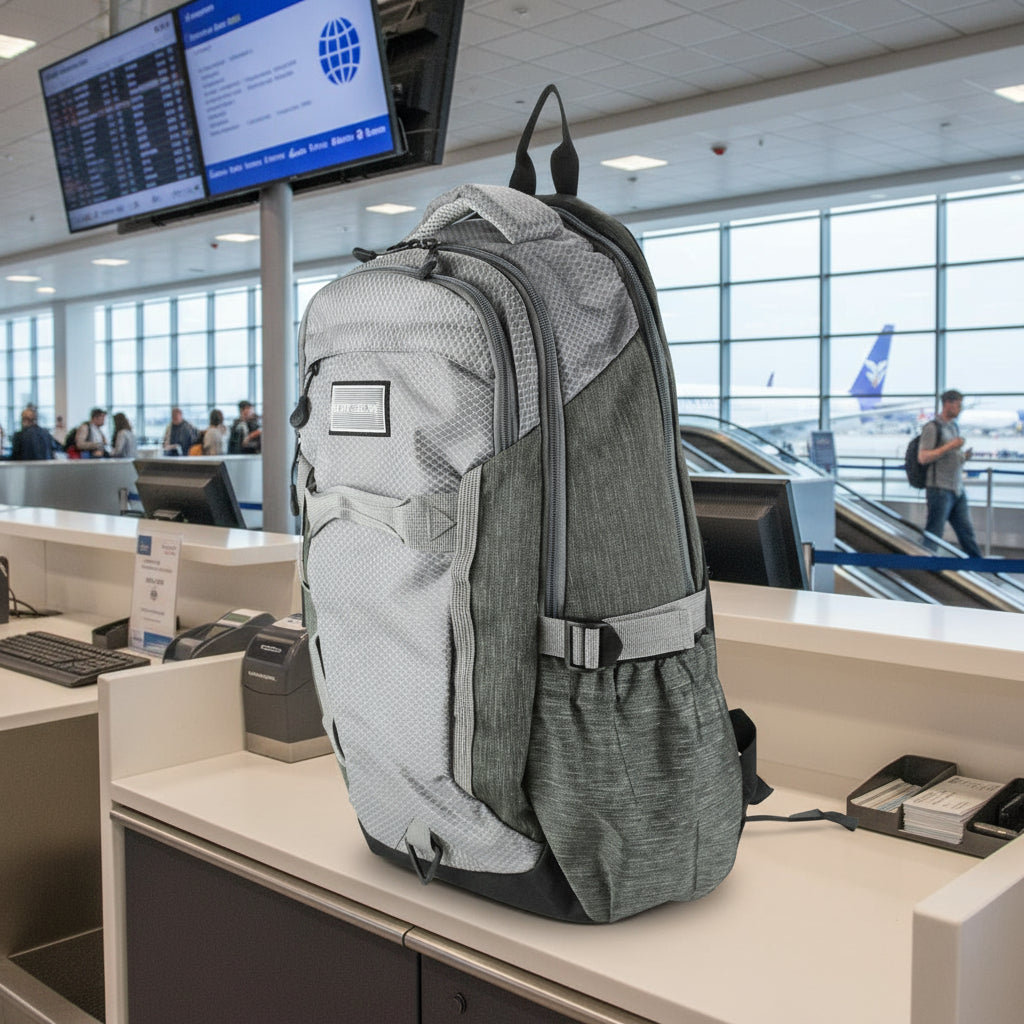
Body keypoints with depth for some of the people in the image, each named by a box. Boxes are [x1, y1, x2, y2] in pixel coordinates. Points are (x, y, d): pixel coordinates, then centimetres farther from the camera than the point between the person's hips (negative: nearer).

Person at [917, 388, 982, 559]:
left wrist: (964, 456, 4)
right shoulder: (933, 428, -9)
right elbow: (923, 457, -17)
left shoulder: (954, 427, 17)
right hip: (939, 489, -8)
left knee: (966, 531, 10)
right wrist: (949, 446, -20)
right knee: (933, 534, -3)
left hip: (958, 490, 8)